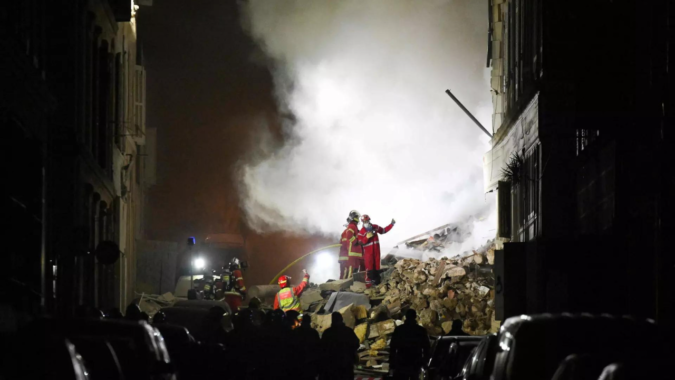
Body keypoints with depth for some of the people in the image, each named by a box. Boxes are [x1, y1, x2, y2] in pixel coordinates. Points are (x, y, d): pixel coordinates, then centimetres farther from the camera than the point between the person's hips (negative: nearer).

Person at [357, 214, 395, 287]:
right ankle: (368, 283, -13)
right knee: (369, 267, -13)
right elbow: (361, 242, -16)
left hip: (376, 251, 5)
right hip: (368, 252, -5)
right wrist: (367, 237, -28)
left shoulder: (375, 227, 6)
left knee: (377, 267, 8)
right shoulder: (361, 232, -7)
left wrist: (391, 224, 11)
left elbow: (384, 230, 17)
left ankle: (377, 282, 16)